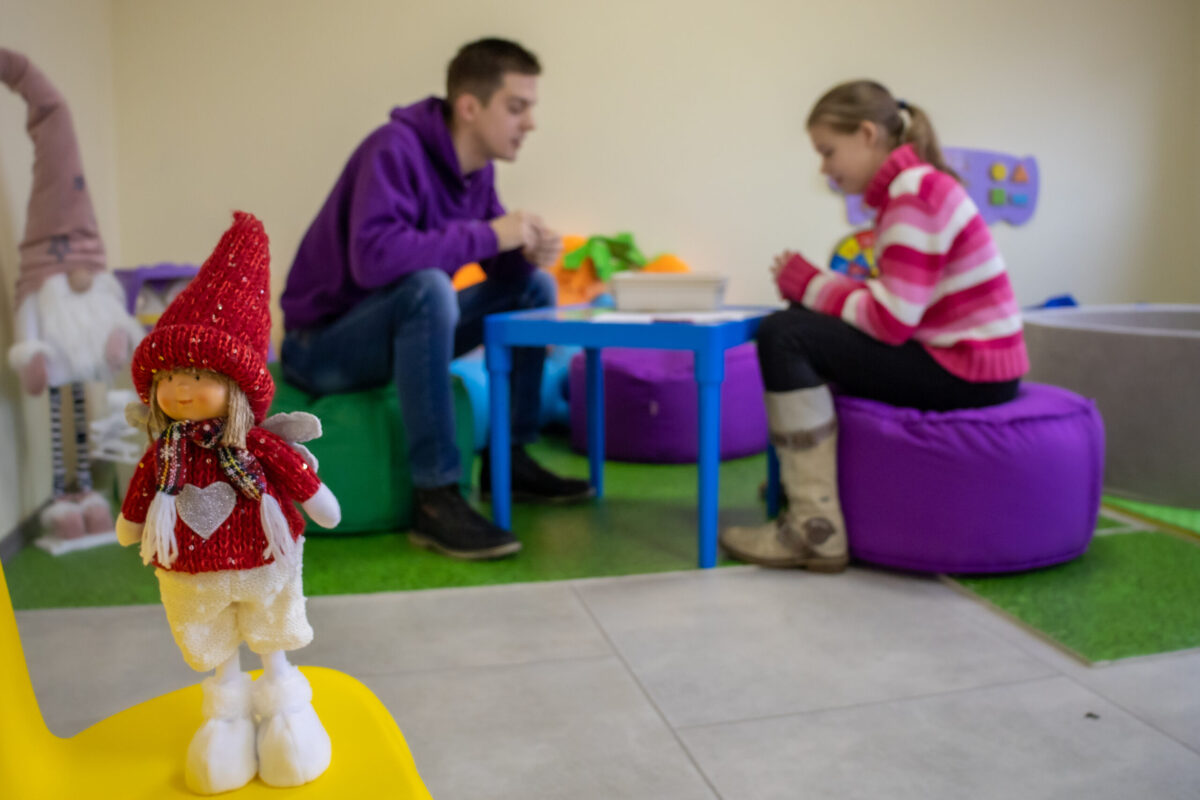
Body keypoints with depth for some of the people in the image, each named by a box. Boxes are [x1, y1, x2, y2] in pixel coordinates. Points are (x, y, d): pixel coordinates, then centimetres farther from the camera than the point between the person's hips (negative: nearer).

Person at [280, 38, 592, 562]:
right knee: (428, 286, -36)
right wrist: (489, 234, -31)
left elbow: (496, 262, 10)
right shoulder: (395, 147, -23)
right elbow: (373, 255, -37)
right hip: (321, 346, -8)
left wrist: (527, 251, -13)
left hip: (399, 329, 8)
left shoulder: (477, 166, 2)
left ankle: (509, 460, 5)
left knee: (534, 287, 3)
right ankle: (436, 500, -32)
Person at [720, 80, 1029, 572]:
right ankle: (800, 478, 26)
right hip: (958, 357, 10)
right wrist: (812, 285, -1)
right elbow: (893, 308, 10)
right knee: (812, 332, 22)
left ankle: (817, 529, -15)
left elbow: (891, 320, -22)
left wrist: (807, 283, -10)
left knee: (784, 336, -17)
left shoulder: (914, 193, -15)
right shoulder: (913, 188, 15)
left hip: (968, 373, -10)